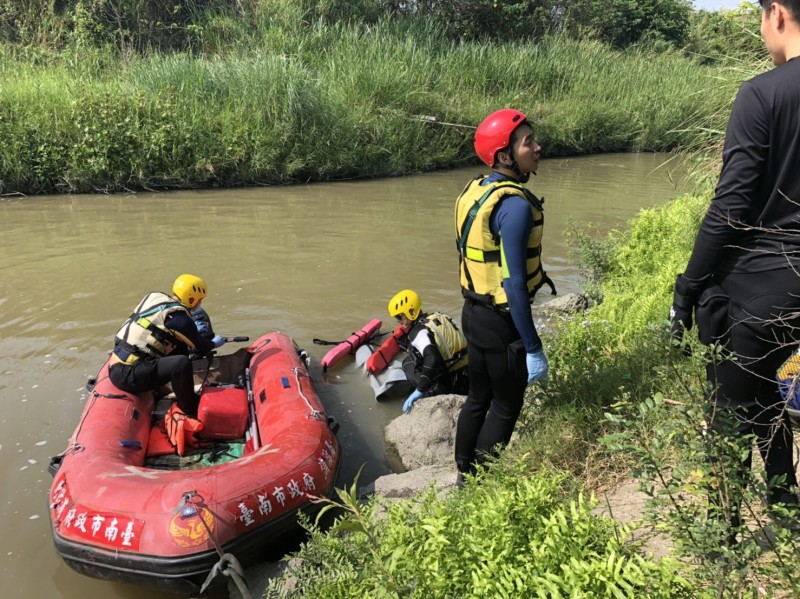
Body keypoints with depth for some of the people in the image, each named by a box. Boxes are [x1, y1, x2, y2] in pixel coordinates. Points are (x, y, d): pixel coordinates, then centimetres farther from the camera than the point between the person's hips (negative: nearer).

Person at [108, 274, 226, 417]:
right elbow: (200, 347, 3)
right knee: (182, 363, -25)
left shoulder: (156, 297, 8)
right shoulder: (178, 318, -13)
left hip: (117, 366, 9)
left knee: (180, 348, 15)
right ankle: (191, 411, -4)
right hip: (128, 374, -9)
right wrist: (214, 343, 23)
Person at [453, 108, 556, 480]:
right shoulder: (515, 205, -23)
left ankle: (464, 475, 36)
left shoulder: (474, 190, 4)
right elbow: (514, 284, -25)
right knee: (506, 407, 10)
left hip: (473, 313, 8)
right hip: (502, 322, -8)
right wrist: (533, 349, -19)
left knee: (478, 397, 21)